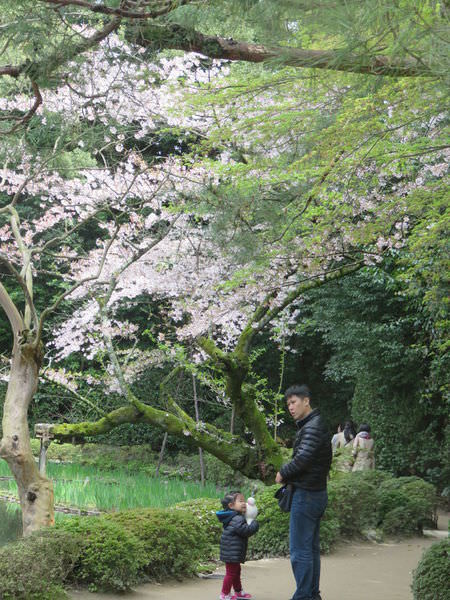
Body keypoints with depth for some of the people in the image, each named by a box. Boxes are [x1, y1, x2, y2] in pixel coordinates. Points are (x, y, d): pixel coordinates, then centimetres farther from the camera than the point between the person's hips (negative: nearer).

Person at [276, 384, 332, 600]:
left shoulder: (312, 427, -16)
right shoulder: (314, 425, 16)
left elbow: (303, 458, -28)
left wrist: (283, 473, -12)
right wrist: (288, 476, 4)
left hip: (306, 495, -10)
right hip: (317, 493, 10)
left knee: (300, 551, -6)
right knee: (311, 548, 15)